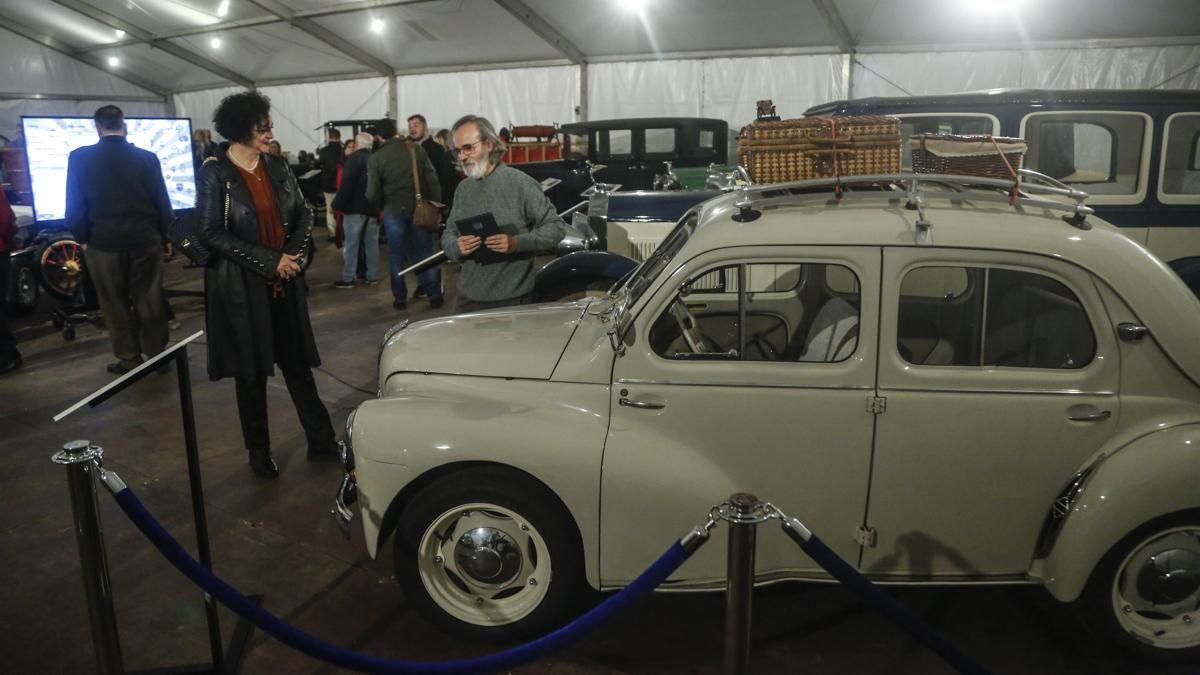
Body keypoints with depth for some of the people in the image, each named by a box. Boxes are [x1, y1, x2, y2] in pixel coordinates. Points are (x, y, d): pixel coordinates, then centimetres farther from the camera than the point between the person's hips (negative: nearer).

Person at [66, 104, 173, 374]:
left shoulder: (79, 157, -5)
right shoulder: (147, 157, -5)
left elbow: (75, 204, -2)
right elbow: (162, 201, -1)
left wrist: (82, 238, 11)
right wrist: (167, 236, 10)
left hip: (103, 241, -1)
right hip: (145, 240, 1)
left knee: (116, 304, 9)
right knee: (150, 300, 9)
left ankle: (129, 360, 14)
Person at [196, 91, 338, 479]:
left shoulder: (277, 166, 5)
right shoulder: (214, 174, -9)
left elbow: (303, 214, 9)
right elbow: (211, 234, -14)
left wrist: (293, 255, -9)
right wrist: (269, 261, -18)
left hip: (285, 283, 4)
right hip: (241, 286, -4)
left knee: (298, 362, 11)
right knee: (251, 371, 7)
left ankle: (320, 439, 20)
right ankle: (259, 451, 22)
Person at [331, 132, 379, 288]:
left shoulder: (354, 158, -9)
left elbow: (346, 184, -18)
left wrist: (337, 203, -13)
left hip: (355, 207, -6)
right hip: (374, 207, 6)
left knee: (351, 243, -2)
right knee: (372, 242, 11)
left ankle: (348, 278, -1)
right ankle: (372, 276, 13)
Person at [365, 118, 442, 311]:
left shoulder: (375, 158, -4)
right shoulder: (416, 149, -1)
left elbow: (372, 193, -6)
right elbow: (432, 180, -3)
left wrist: (381, 206, 14)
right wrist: (436, 206, 2)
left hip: (393, 210, -1)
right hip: (419, 208, 1)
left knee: (396, 256, 9)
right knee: (425, 253, 8)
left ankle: (400, 299, 14)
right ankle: (434, 295, 10)